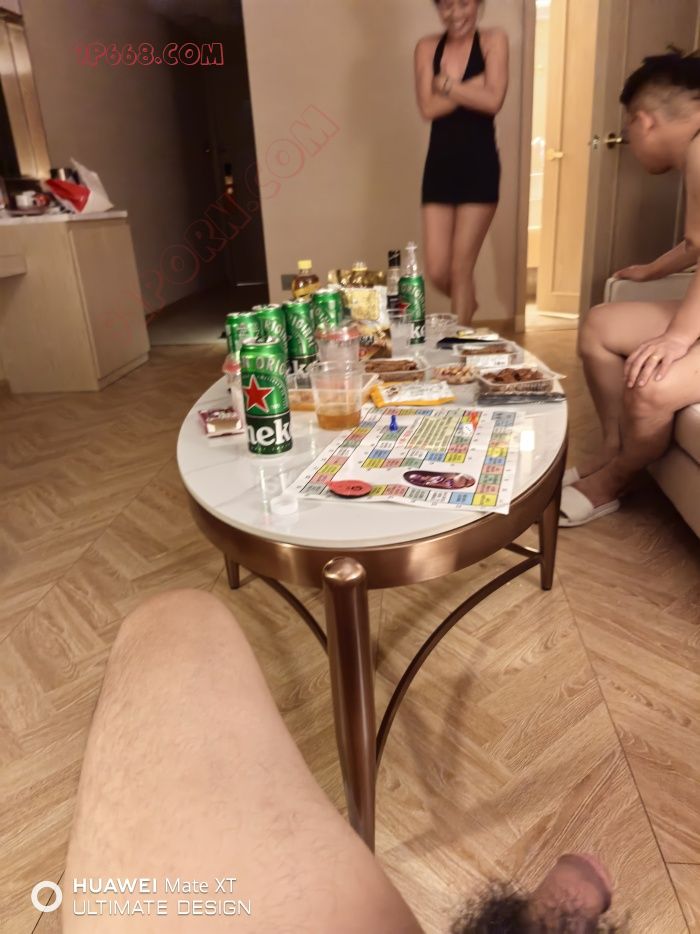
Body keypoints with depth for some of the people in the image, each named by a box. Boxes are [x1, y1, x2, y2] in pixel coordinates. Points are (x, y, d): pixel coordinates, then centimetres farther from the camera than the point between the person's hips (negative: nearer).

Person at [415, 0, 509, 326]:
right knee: (436, 272, 1)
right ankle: (467, 305, 33)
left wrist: (446, 84, -6)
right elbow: (428, 108, -5)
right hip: (439, 165, 3)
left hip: (479, 165, -3)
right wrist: (473, 85, -10)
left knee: (461, 267, -4)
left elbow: (493, 101, -11)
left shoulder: (493, 40, 3)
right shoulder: (427, 47, 8)